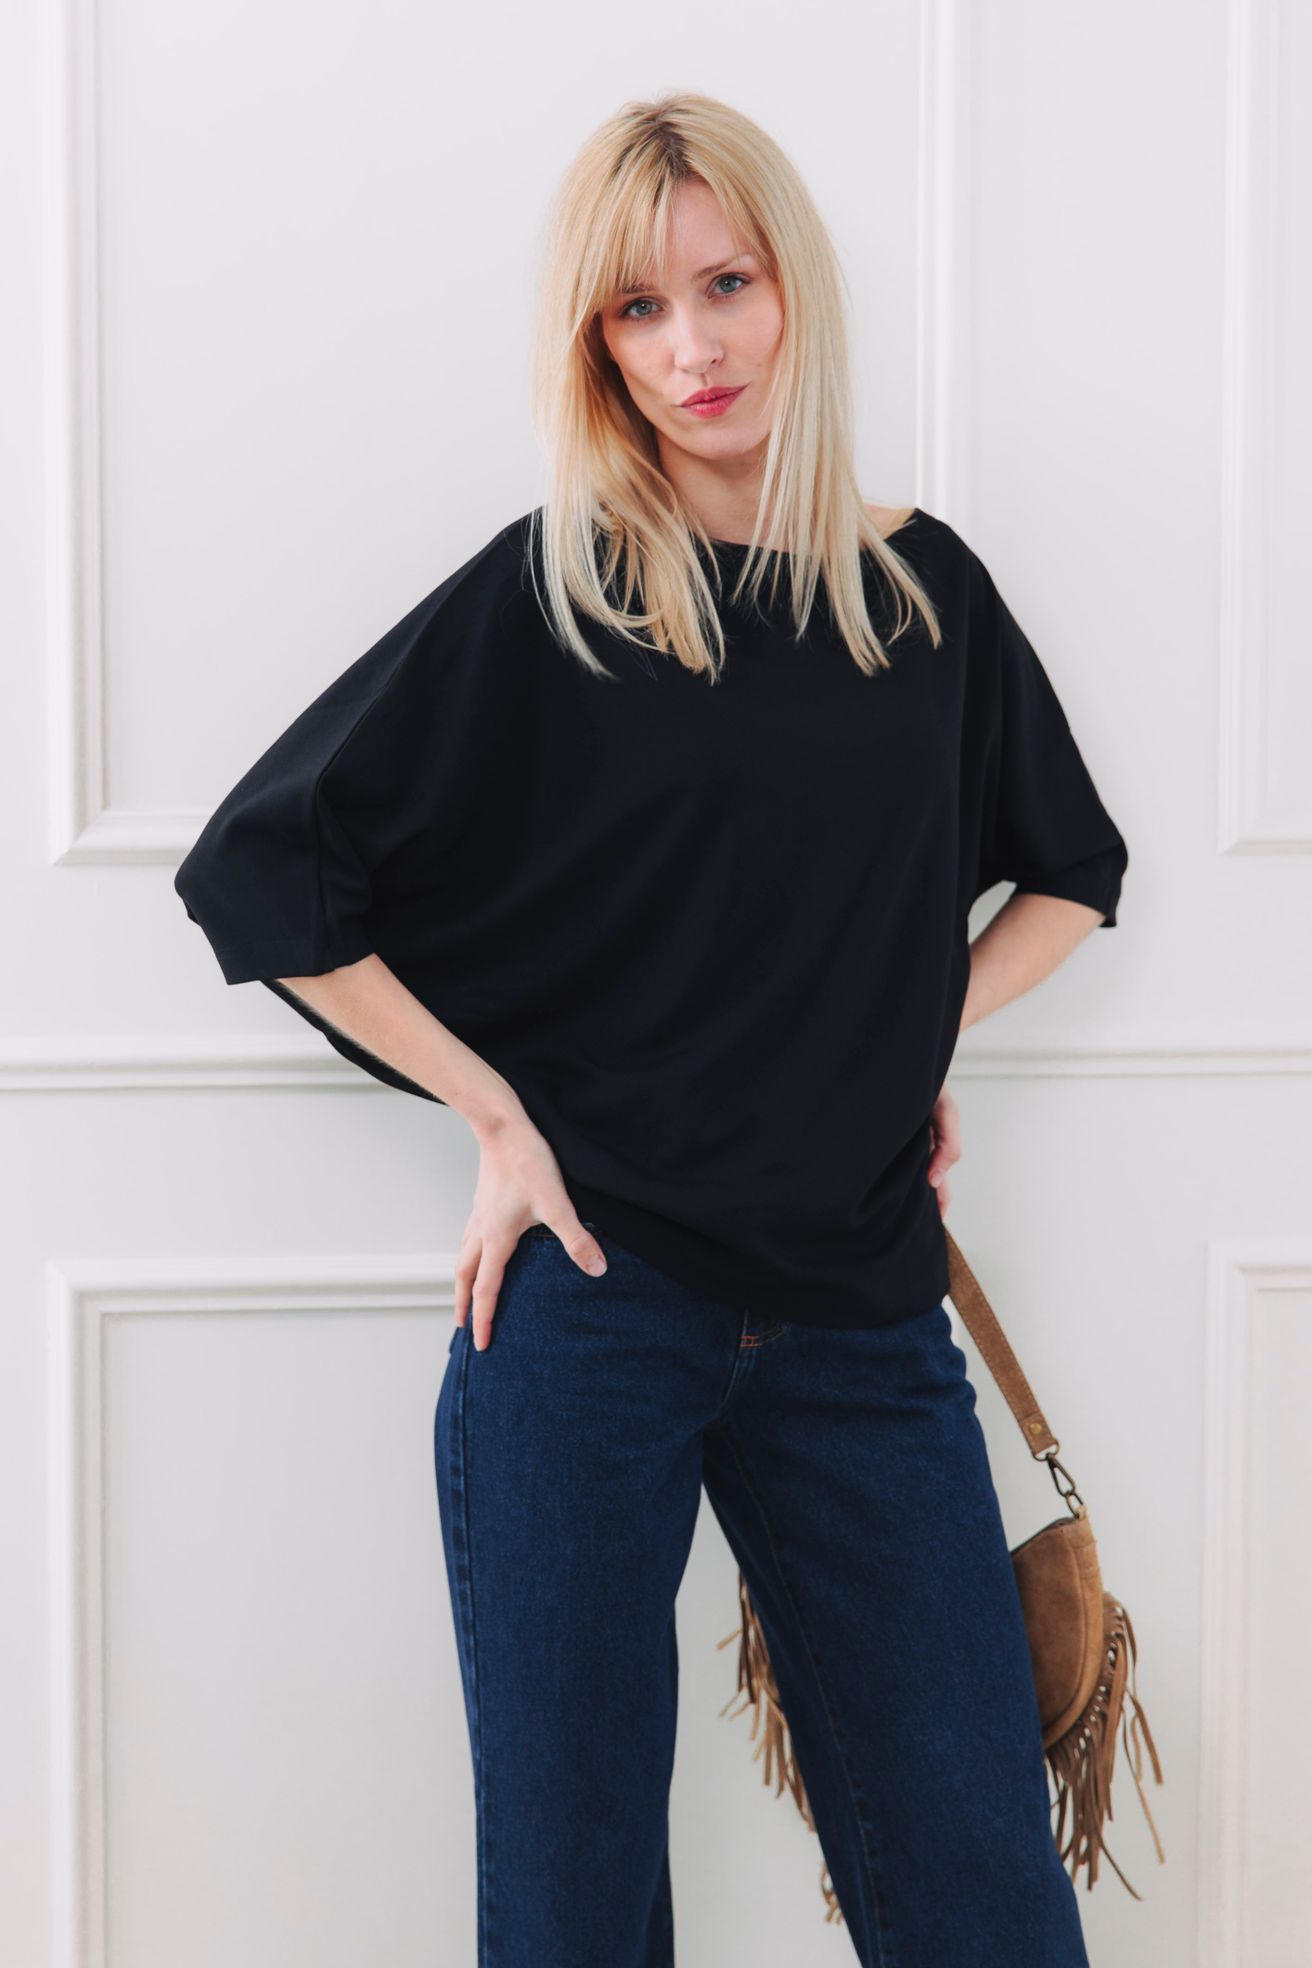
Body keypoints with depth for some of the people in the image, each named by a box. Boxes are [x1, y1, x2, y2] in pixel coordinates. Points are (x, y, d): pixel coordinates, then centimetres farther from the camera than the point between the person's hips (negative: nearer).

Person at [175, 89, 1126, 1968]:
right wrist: (496, 1111, -6)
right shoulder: (540, 595, -2)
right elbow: (258, 870, -2)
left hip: (863, 1317, 3)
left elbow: (1073, 872, 24)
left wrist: (924, 1030, 8)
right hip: (588, 1301, -2)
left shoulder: (922, 585, 8)